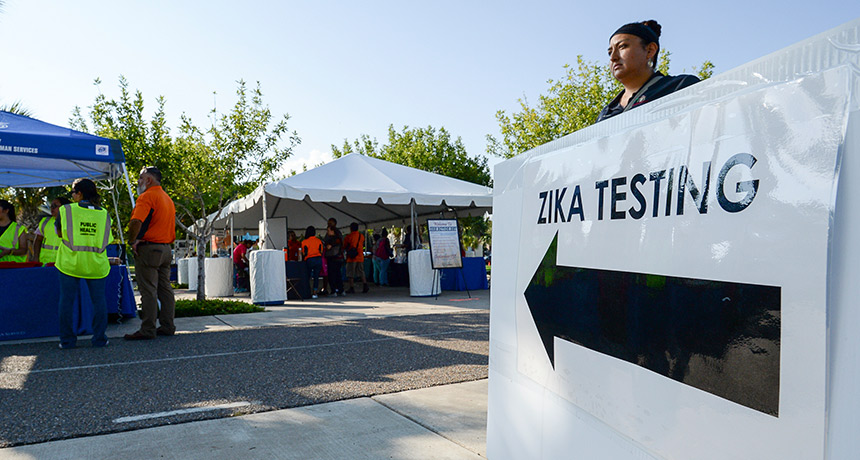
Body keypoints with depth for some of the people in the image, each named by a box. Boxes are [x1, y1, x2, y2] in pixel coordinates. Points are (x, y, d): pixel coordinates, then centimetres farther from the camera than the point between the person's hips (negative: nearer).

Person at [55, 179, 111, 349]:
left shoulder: (66, 210, -2)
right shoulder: (104, 213, 5)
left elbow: (59, 232, 9)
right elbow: (106, 239, 9)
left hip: (70, 262, -1)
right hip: (96, 264, 2)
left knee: (67, 300, 8)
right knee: (98, 300, 8)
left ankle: (67, 339, 12)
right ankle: (99, 338, 8)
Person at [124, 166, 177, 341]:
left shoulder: (147, 196, -10)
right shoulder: (168, 199, 18)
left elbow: (136, 222, -24)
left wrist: (133, 241, -11)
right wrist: (167, 242, 13)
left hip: (148, 249, -9)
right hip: (166, 248, 9)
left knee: (148, 291, -5)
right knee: (165, 289, 11)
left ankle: (147, 330, -1)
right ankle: (167, 326, 15)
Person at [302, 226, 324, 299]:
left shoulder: (304, 242, -3)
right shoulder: (319, 241, 3)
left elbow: (304, 253, -1)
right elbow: (321, 252, 6)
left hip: (309, 260, -2)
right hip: (318, 259, 2)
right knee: (316, 277, 4)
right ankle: (314, 293, 1)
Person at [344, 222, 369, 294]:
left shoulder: (348, 237, -8)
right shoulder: (362, 236, 6)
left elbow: (344, 246, 1)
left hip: (351, 258, -4)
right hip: (360, 257, 4)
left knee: (350, 274, 3)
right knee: (361, 272, 12)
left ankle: (352, 288, 1)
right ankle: (365, 286, 1)